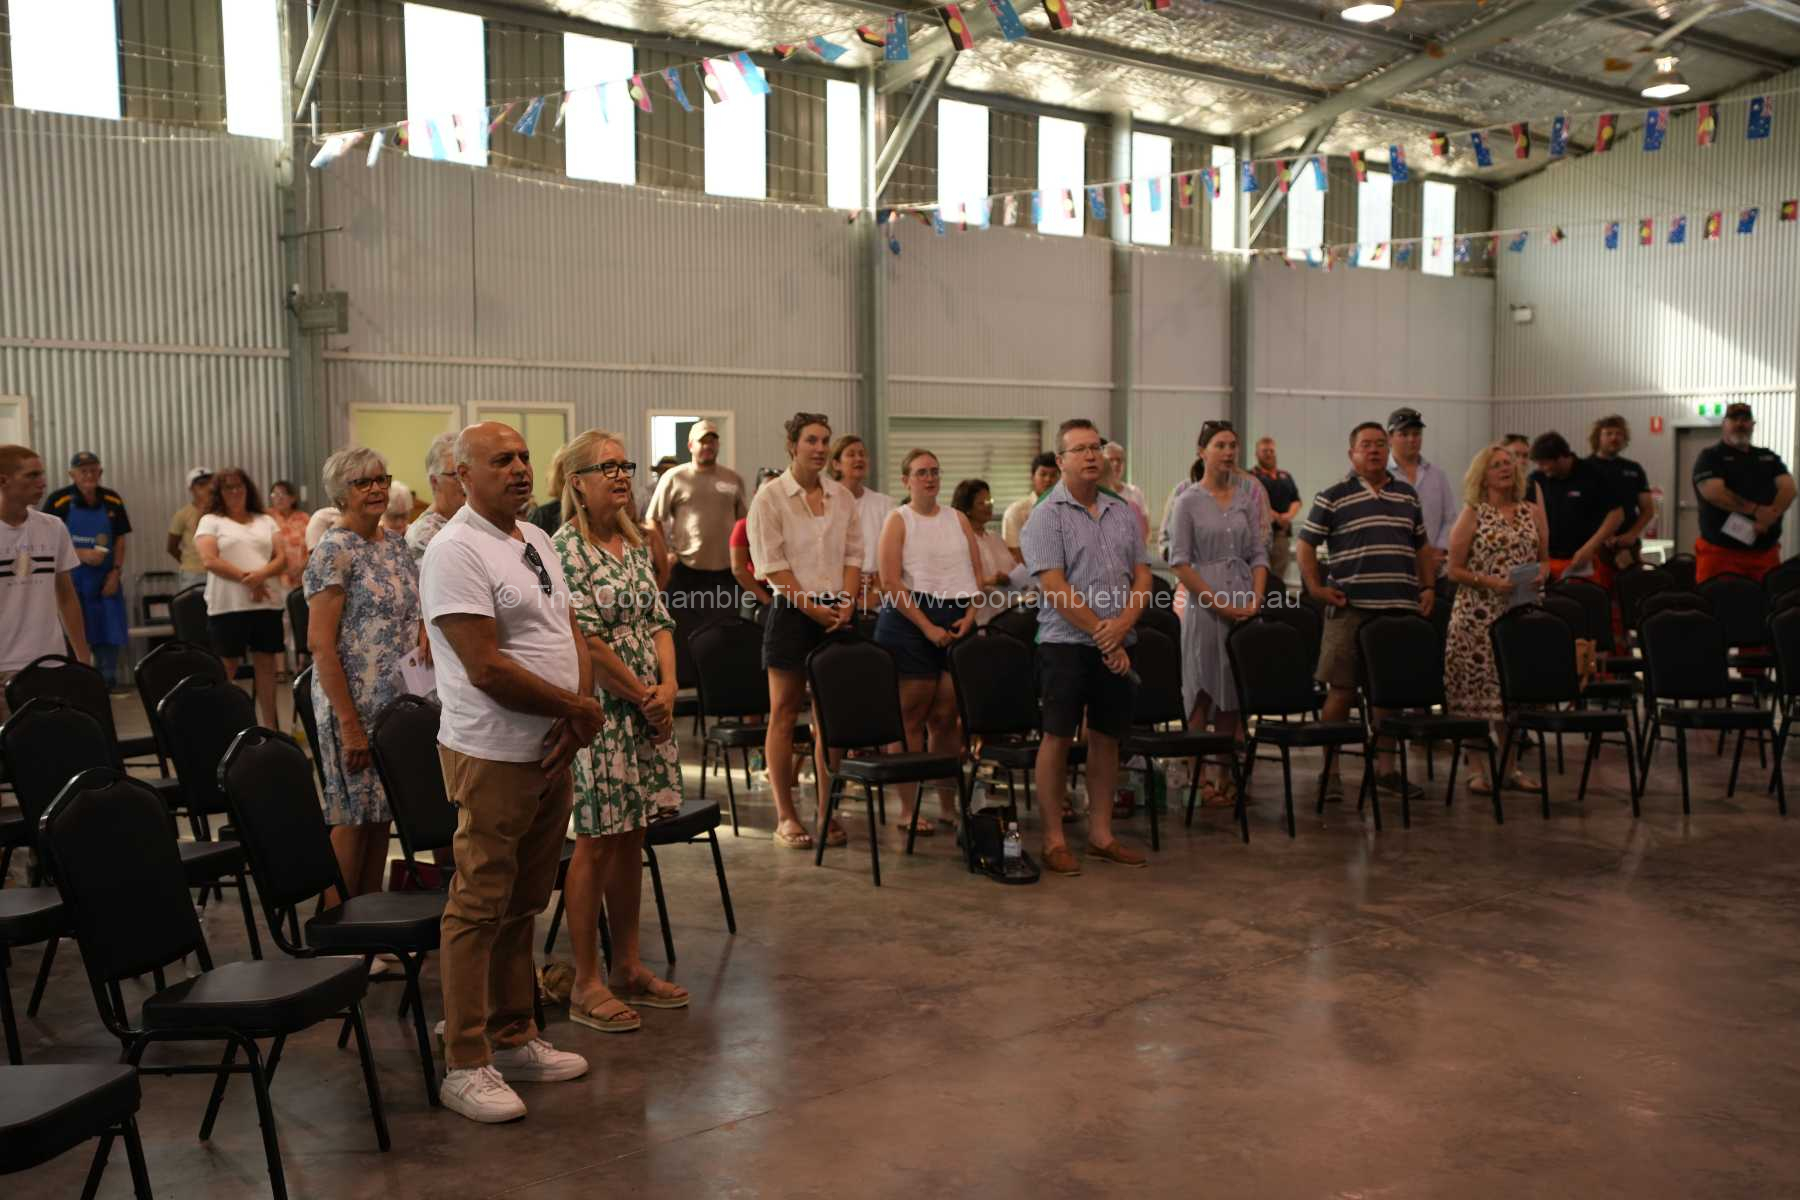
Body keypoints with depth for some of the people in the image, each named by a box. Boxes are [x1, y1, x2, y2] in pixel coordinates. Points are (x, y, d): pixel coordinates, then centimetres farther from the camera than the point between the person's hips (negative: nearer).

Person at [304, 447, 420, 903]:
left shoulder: (395, 542, 10)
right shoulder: (334, 551, -12)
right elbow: (320, 643, -16)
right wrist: (350, 724, -19)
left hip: (398, 703, 7)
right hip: (357, 705, -7)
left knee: (381, 812, 13)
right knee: (352, 814, 1)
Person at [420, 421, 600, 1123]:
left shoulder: (537, 541, 14)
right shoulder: (455, 552, -14)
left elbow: (570, 632, 14)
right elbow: (486, 667, -20)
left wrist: (575, 716, -4)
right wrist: (579, 708, -12)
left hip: (550, 753, 8)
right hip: (492, 756, -8)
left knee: (523, 904, 16)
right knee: (480, 907, -2)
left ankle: (513, 1038, 29)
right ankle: (466, 1067, 7)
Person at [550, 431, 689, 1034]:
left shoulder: (636, 544, 12)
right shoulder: (566, 547, -12)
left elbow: (660, 622, 12)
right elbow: (585, 641, -17)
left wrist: (668, 686, -4)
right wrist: (642, 695, -11)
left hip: (647, 711, 7)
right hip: (599, 711, -7)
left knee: (631, 839, 13)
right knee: (597, 843, -1)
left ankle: (628, 968, 24)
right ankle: (585, 984, 10)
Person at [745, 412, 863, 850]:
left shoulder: (842, 496, 10)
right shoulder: (770, 496, -3)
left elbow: (853, 555, 10)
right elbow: (772, 564, -8)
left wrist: (845, 604, -5)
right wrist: (813, 608, -14)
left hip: (836, 612, 4)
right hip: (792, 612, -4)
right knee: (785, 714, 0)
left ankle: (826, 812, 12)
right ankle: (785, 817, 5)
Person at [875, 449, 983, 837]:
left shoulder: (958, 519, 15)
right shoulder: (898, 520, 1)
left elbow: (978, 573, 13)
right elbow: (890, 582, -8)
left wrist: (970, 615, -4)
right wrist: (928, 627, -14)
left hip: (957, 620, 4)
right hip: (909, 619, -4)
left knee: (946, 717, 4)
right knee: (911, 717, -2)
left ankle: (948, 802, 13)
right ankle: (908, 808, 2)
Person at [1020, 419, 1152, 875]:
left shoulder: (1123, 513, 12)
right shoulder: (1046, 516, -6)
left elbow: (1142, 578, 8)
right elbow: (1055, 587, -14)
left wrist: (1122, 624, -9)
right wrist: (1100, 632, -14)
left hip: (1115, 646, 6)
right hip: (1066, 643, -5)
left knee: (1107, 737, 10)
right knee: (1058, 737, -2)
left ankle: (1101, 835, 20)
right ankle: (1053, 840, 6)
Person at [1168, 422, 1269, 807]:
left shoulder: (1248, 497, 9)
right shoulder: (1189, 501, -2)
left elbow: (1259, 554, 8)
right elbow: (1180, 562, -7)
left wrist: (1256, 599, -6)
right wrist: (1219, 603, -12)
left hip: (1244, 605, 4)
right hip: (1205, 605, -4)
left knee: (1233, 695, 7)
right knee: (1203, 694, -1)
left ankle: (1227, 776, 15)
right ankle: (1199, 777, 4)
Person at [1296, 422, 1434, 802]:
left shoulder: (1407, 495, 15)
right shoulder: (1332, 498, 1)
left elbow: (1422, 547, 22)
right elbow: (1306, 546, 2)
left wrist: (1428, 587, 11)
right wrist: (1316, 588, -8)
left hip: (1401, 609, 4)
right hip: (1350, 609, -4)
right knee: (1341, 689, -2)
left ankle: (1385, 765, 21)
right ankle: (1330, 769, 6)